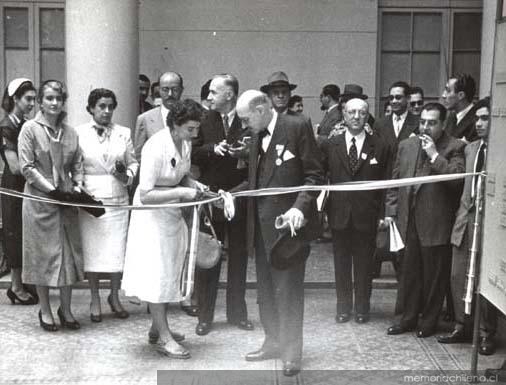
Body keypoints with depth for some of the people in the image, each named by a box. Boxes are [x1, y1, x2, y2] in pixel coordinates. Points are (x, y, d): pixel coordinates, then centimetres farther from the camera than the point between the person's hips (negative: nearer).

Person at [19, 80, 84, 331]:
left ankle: (66, 310, 19)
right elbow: (27, 167, -9)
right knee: (43, 254, 4)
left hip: (66, 200, 4)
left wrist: (77, 187, -6)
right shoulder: (30, 129, -5)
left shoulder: (70, 132, 8)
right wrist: (52, 190, -15)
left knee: (69, 254, 6)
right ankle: (45, 311, 17)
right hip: (40, 200, -4)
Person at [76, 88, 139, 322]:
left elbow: (133, 162, 11)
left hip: (117, 197, 2)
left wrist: (127, 175, -8)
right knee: (92, 248, 3)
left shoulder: (123, 133, 7)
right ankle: (95, 299, 17)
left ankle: (114, 296, 20)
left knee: (117, 248, 1)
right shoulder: (79, 133, 1)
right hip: (90, 197, -1)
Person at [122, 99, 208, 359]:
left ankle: (157, 328, 29)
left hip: (173, 213, 8)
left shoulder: (185, 143, -3)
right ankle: (163, 337, 6)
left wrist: (193, 184, -6)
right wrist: (181, 192, -29)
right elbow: (145, 195, -26)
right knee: (157, 272, -2)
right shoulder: (156, 147, -26)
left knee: (170, 272, 15)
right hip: (152, 213, -8)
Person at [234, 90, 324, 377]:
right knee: (266, 289, 15)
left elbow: (315, 175, -12)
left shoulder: (297, 127, -10)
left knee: (289, 290, 1)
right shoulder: (258, 137, 13)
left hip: (288, 222, -7)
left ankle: (292, 351, 15)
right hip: (262, 223, 7)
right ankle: (274, 343, 29)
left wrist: (300, 207, -25)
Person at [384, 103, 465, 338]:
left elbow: (456, 178, -18)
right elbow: (395, 180, 13)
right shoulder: (406, 146, 11)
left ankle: (429, 321, 20)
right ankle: (409, 318, 25)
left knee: (434, 275, 6)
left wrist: (434, 155, -17)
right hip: (408, 220, 5)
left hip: (435, 222, -5)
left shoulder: (454, 147, -5)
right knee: (410, 273, 13)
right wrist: (390, 211, 8)